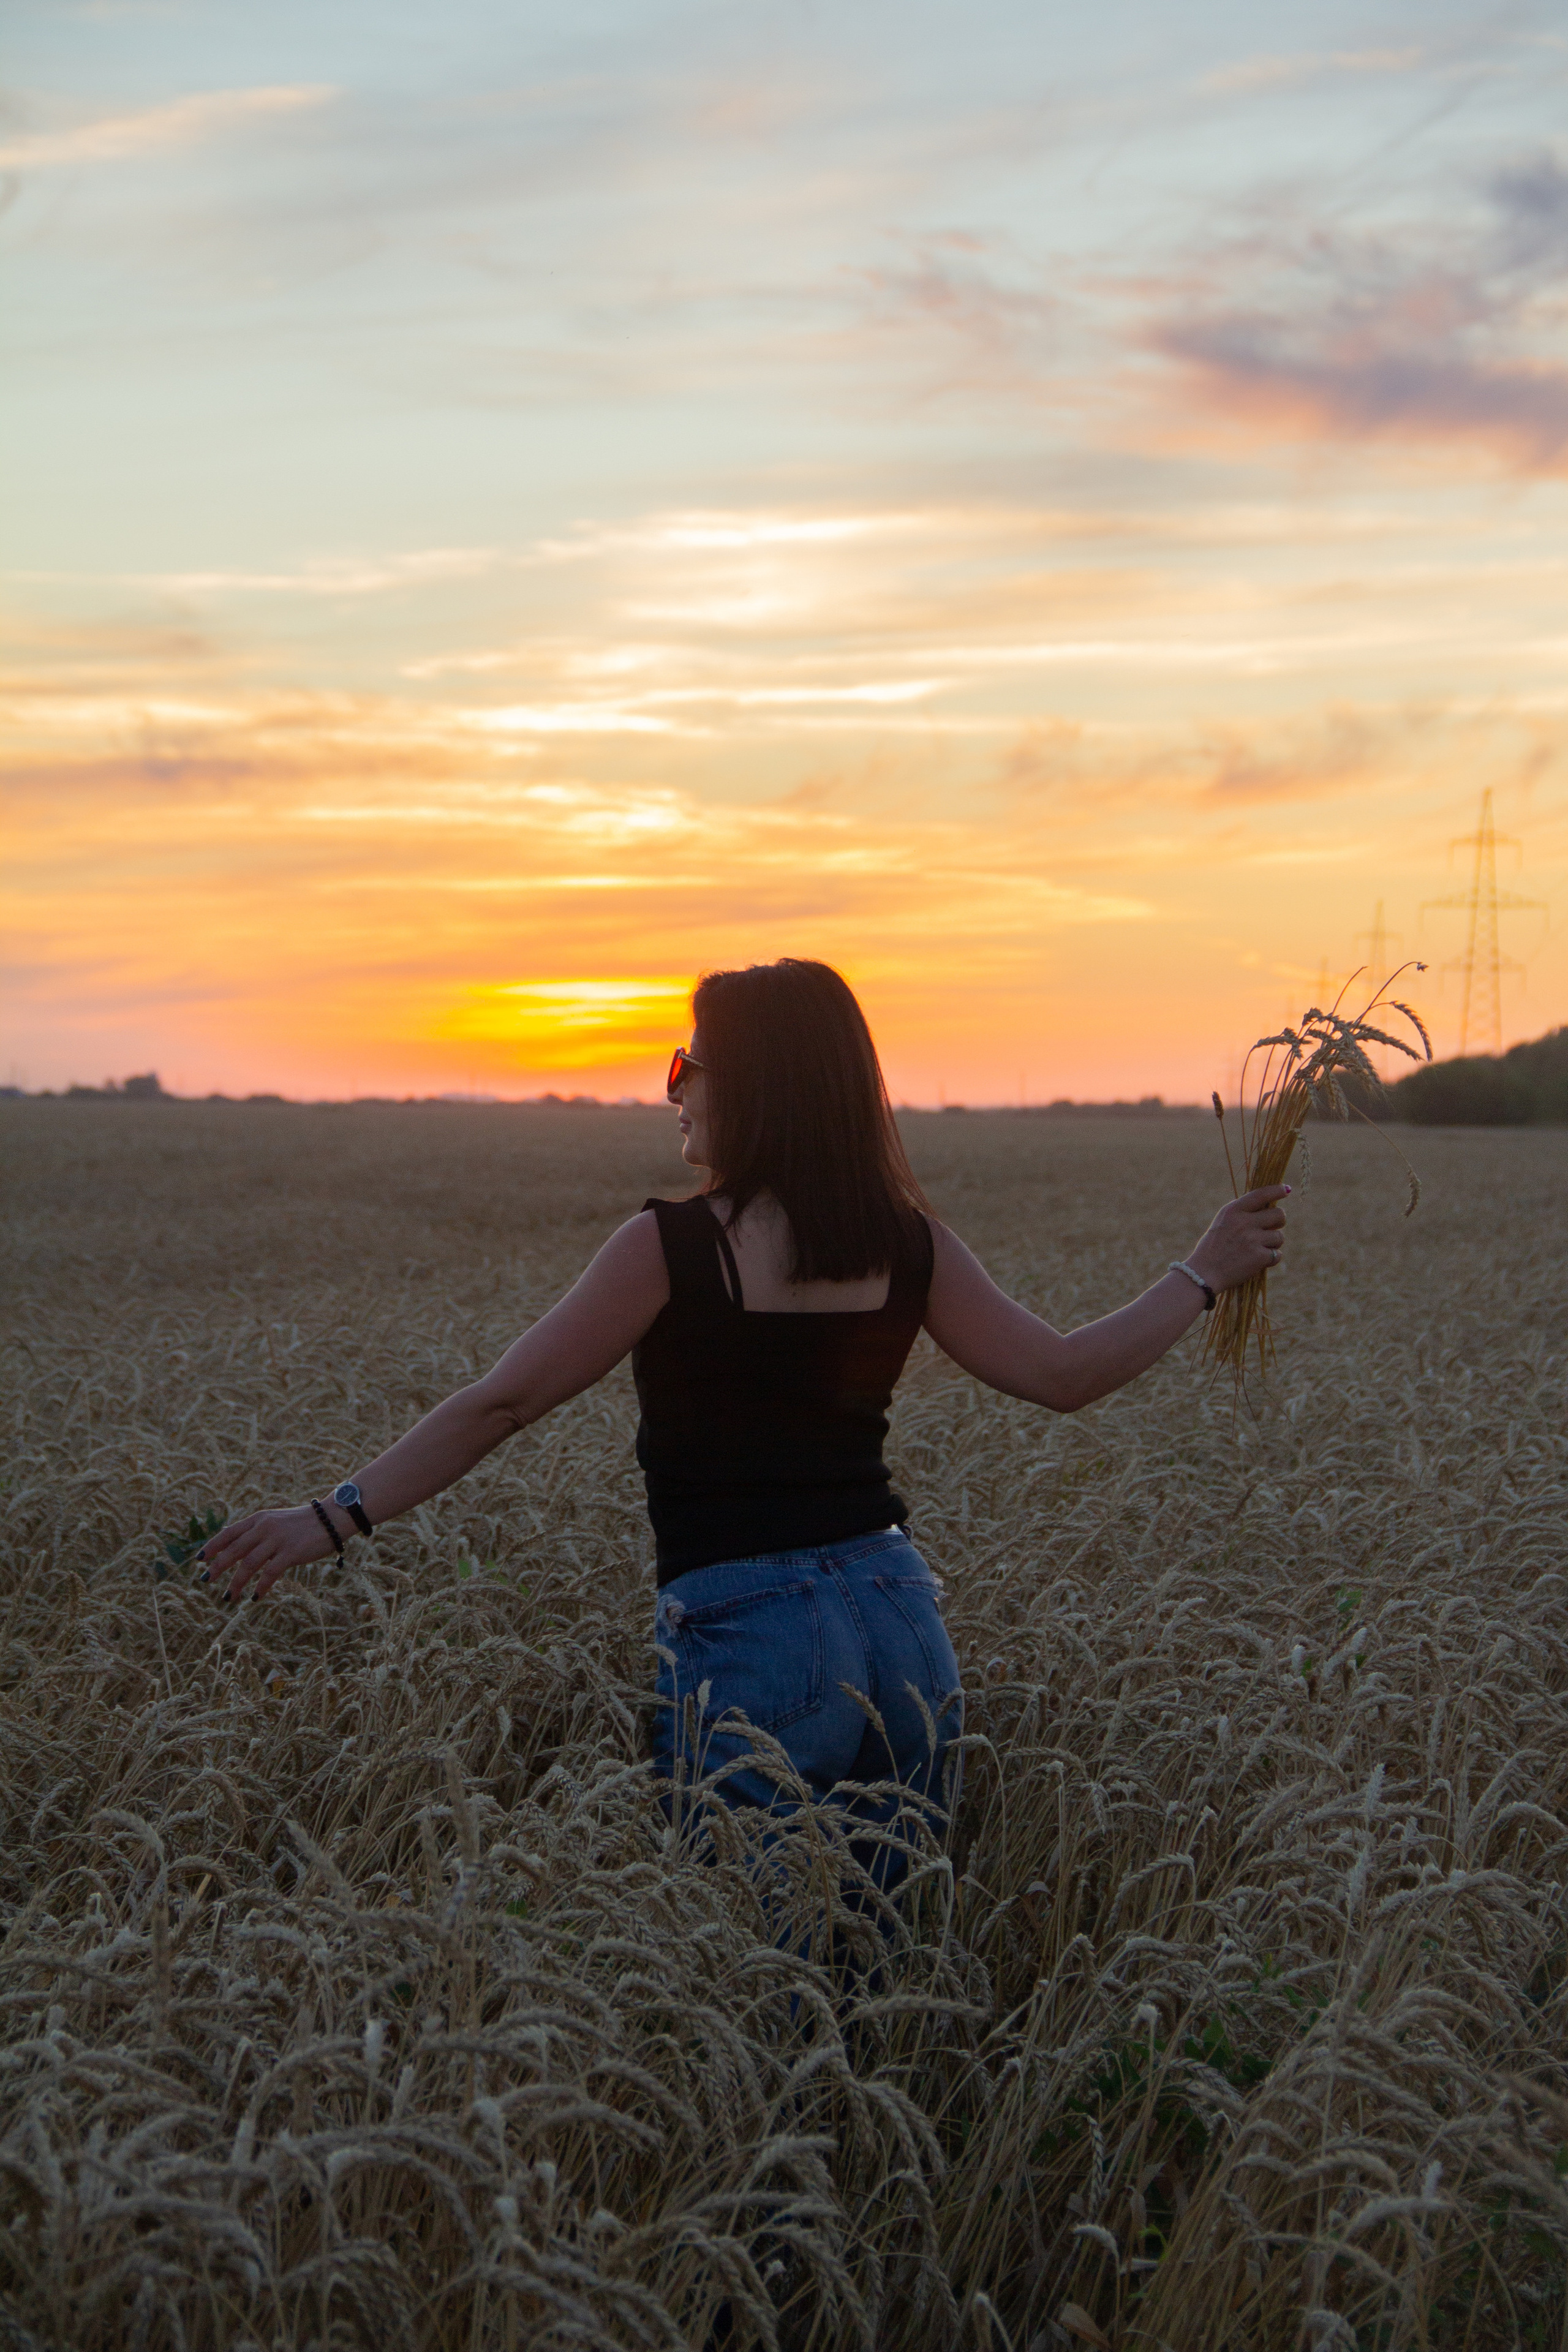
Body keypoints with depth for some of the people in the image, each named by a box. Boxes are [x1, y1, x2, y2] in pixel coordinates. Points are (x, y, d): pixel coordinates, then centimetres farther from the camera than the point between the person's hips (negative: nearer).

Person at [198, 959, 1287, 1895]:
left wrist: (336, 1517, -1)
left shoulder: (672, 1247, -9)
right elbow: (1063, 1372, 5)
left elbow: (501, 1405, -7)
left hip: (749, 1644, -5)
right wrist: (1204, 1272, 19)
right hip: (903, 1624, 5)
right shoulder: (909, 1245, 4)